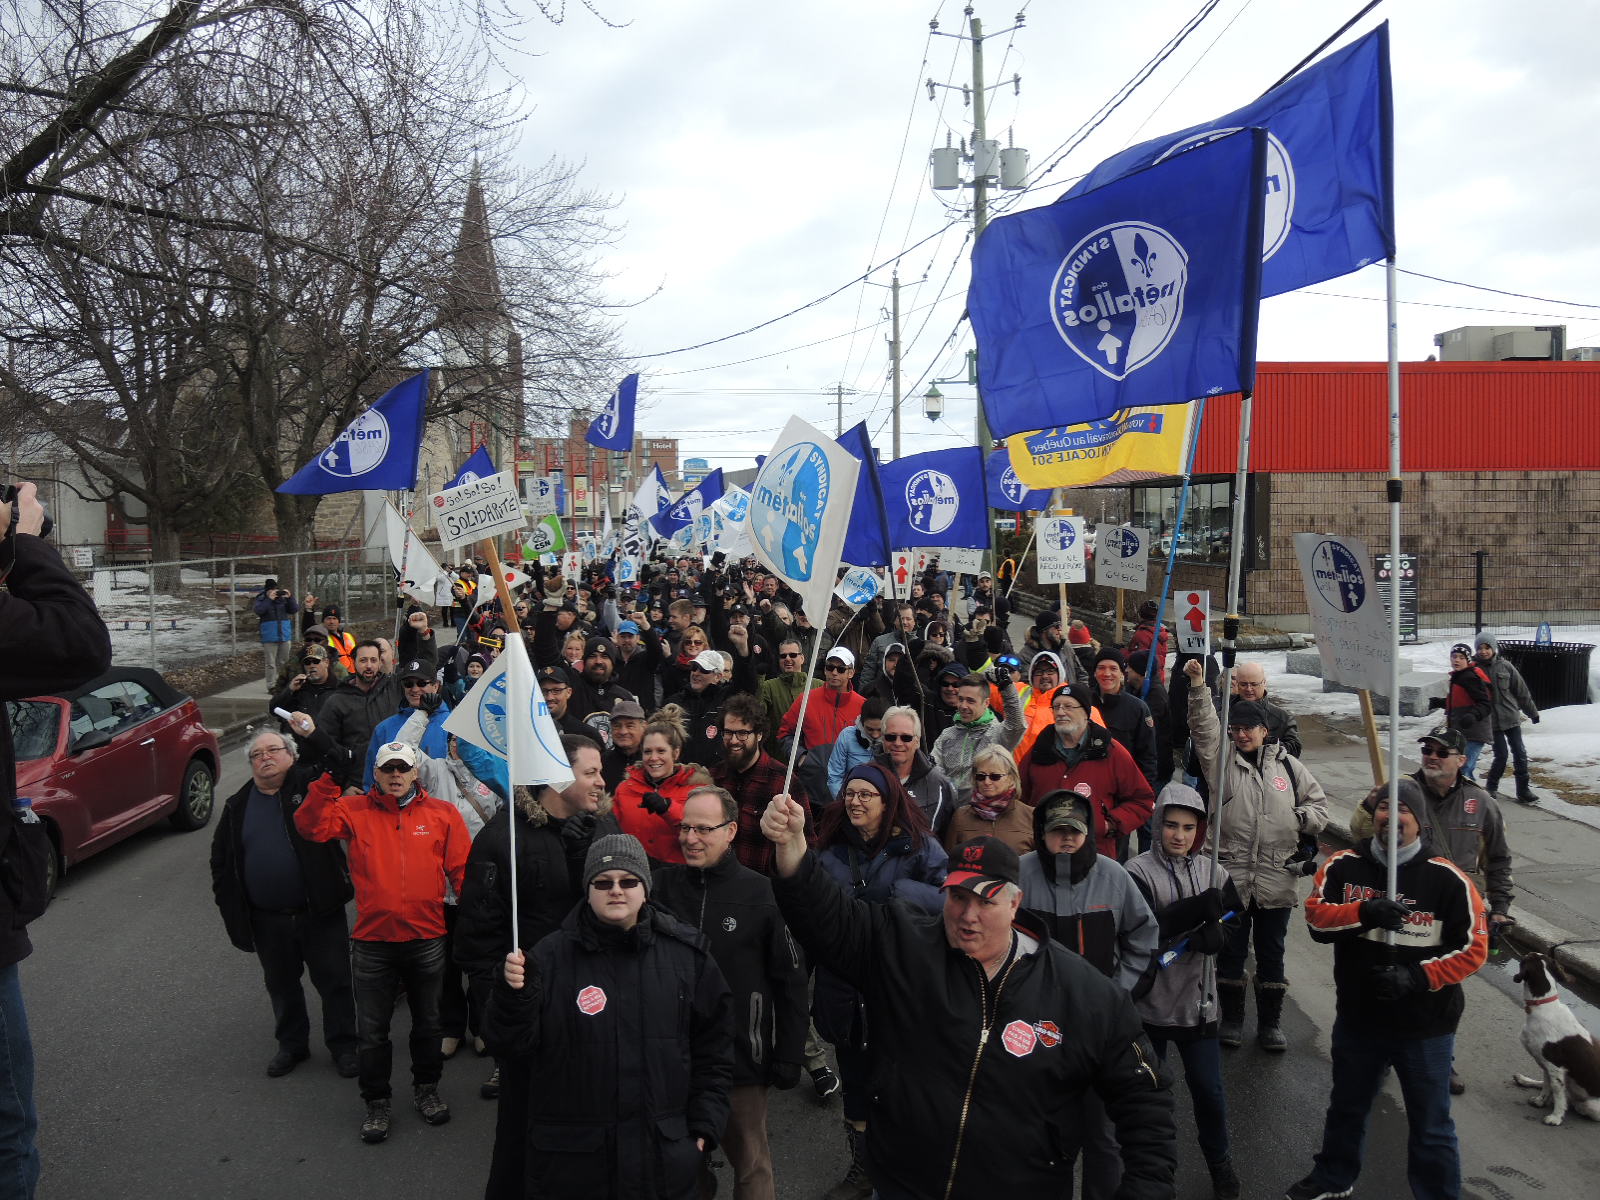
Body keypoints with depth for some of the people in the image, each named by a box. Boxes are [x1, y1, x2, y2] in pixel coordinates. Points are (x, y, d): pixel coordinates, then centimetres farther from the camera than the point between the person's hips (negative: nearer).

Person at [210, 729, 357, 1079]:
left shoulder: (309, 784, -4)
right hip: (268, 919, 4)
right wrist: (228, 902, 6)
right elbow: (220, 857, 13)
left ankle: (343, 1045, 23)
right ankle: (292, 1044, 38)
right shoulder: (237, 806, 6)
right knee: (281, 985, 19)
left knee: (334, 981, 7)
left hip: (319, 912, -3)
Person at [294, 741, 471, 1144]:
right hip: (372, 942, 0)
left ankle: (426, 1088, 37)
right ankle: (377, 1101, 28)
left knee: (427, 1022, 17)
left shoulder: (443, 814, 0)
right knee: (372, 1029, 10)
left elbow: (463, 870, -1)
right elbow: (310, 826, -15)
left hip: (427, 940, 1)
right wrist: (327, 782, -25)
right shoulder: (354, 810, 0)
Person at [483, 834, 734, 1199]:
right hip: (570, 1158, -1)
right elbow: (512, 1046, -5)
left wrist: (704, 1125, 4)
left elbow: (715, 1045, 7)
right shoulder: (551, 956, -6)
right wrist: (514, 994, -23)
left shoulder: (687, 953, 0)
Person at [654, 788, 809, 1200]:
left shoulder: (761, 894, -9)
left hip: (742, 1058, -3)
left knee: (750, 1164, 11)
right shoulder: (662, 885, -2)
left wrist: (788, 1058, -4)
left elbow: (791, 982, -4)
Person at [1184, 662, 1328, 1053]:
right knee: (1230, 950, 8)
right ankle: (1231, 1017, 24)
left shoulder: (1287, 764, 7)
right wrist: (1197, 686, -27)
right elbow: (1204, 727, -14)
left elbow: (1318, 802, 15)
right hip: (1231, 874, -1)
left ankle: (1270, 1022, 25)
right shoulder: (1222, 758, 2)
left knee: (1272, 952, 11)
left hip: (1276, 878, 1)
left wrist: (1302, 818, -6)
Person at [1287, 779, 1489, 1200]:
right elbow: (1315, 915, -16)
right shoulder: (1343, 866, -5)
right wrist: (1364, 912, -33)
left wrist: (1418, 977, -22)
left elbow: (1473, 947, -11)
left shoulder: (1448, 879, -13)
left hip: (1425, 1027, -3)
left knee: (1431, 1127, 10)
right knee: (1346, 1108, 25)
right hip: (1357, 1019, 4)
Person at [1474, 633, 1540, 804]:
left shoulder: (1505, 667, 0)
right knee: (1501, 756, -3)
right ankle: (1491, 786, 19)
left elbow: (1522, 691, 8)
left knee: (1520, 754, 2)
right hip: (1492, 720, -2)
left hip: (1511, 717, 2)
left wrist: (1532, 712, 13)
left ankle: (1523, 791, 11)